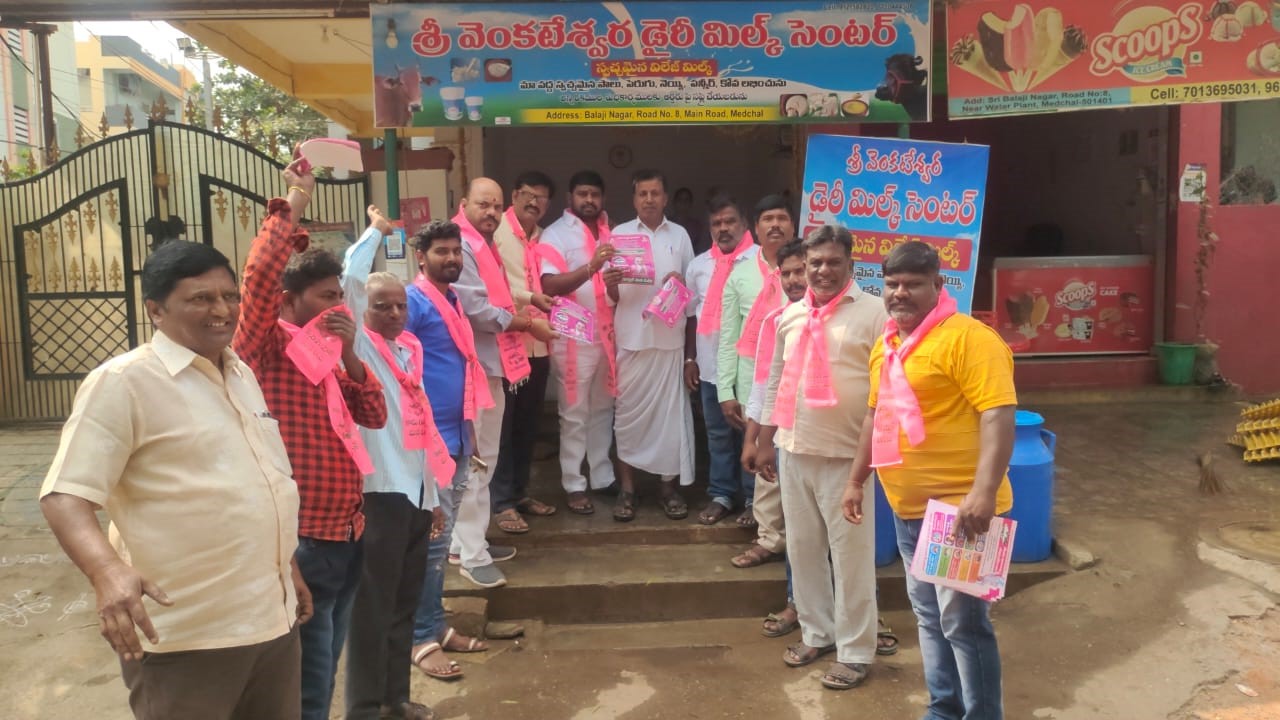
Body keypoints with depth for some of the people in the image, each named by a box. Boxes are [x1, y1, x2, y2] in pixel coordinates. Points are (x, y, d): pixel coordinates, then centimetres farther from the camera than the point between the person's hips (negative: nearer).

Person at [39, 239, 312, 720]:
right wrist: (108, 570, -34)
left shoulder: (242, 374, 12)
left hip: (274, 617, 7)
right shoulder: (123, 382, -11)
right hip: (187, 635, -7)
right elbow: (65, 495, -17)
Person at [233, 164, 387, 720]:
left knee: (325, 664, 20)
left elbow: (375, 417, 8)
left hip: (348, 529, 8)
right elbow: (258, 275, -26)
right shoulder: (265, 348, -8)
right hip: (302, 536, -8)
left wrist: (350, 356, -5)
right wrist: (292, 205, -20)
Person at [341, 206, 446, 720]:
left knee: (405, 600, 14)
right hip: (380, 489, -7)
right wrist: (375, 231, -5)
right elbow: (350, 279, -21)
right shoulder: (361, 346, -5)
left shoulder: (409, 350, 14)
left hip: (414, 489, 7)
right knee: (373, 603, -1)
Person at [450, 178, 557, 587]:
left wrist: (519, 311, 8)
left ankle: (469, 539, 26)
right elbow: (475, 309, -21)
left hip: (490, 364, 11)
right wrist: (525, 323, -10)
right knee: (473, 460, -7)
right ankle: (472, 555, -1)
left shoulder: (482, 243, 18)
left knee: (483, 458, 16)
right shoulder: (460, 244, -15)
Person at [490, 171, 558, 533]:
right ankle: (500, 502, 9)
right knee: (502, 425, 0)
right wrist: (529, 297, -19)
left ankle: (520, 492, 26)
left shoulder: (544, 237, 14)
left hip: (537, 344, 7)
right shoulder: (495, 232, -8)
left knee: (528, 424, 14)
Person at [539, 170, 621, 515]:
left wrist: (616, 281, 1)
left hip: (607, 333, 6)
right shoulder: (555, 234, -7)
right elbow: (549, 285, -20)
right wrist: (591, 267, -33)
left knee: (603, 409, 14)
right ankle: (574, 485, 8)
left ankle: (603, 477, 24)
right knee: (575, 413, 0)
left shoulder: (609, 231, 13)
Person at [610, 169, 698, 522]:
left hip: (671, 340, 1)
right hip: (631, 340, -1)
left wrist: (692, 353, 2)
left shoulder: (680, 236, 6)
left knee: (671, 412, 5)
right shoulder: (619, 235, 2)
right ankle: (627, 488, 15)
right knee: (629, 413, 5)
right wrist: (611, 281, -21)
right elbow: (611, 293, 4)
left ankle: (669, 486, 17)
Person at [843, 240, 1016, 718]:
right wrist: (856, 481, 23)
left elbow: (998, 415, -21)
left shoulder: (967, 337, -14)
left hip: (958, 509, -8)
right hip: (908, 509, 8)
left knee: (962, 620, -2)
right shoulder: (886, 345, 12)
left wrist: (984, 491, -30)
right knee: (929, 616, 18)